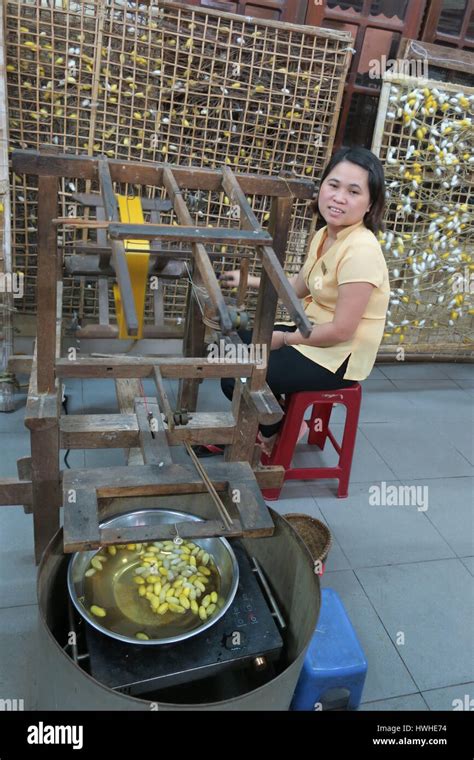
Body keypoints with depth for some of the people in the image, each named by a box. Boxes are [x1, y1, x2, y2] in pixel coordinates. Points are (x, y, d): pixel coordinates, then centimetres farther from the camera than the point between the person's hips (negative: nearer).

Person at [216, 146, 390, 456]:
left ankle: (276, 433, 19)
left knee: (237, 379, -11)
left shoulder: (360, 251, -26)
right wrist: (250, 281, 15)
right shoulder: (325, 235, 2)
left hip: (339, 358, -9)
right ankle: (271, 421, 28)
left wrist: (284, 339, -15)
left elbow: (342, 330, -26)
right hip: (314, 334, 9)